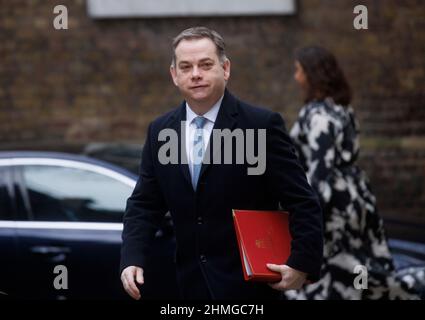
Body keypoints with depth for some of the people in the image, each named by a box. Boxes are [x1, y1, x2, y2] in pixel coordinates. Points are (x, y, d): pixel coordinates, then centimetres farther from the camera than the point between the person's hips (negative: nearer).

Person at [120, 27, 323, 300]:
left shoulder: (262, 124, -9)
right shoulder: (160, 131, 7)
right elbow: (144, 206, 9)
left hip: (248, 285, -5)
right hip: (192, 285, 5)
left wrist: (302, 264, -20)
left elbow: (302, 203, -10)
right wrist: (132, 260, -6)